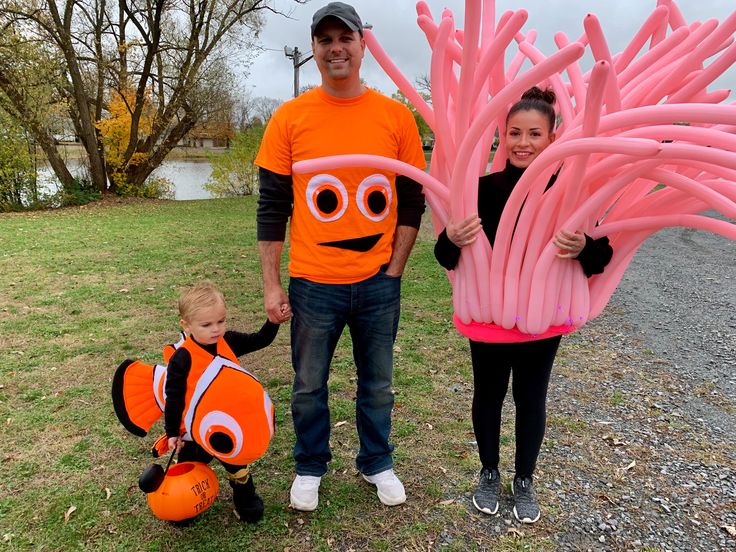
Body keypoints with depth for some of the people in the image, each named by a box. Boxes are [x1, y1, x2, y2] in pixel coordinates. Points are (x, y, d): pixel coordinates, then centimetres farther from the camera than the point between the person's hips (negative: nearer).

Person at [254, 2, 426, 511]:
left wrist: (394, 269, -2)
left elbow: (412, 200, 3)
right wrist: (271, 285, -4)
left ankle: (378, 463, 39)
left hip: (378, 283, 1)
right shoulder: (289, 119, -3)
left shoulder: (396, 117, -1)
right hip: (313, 283, 0)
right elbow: (272, 206, -1)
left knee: (377, 384, 16)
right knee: (309, 386, 14)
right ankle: (310, 468, 38)